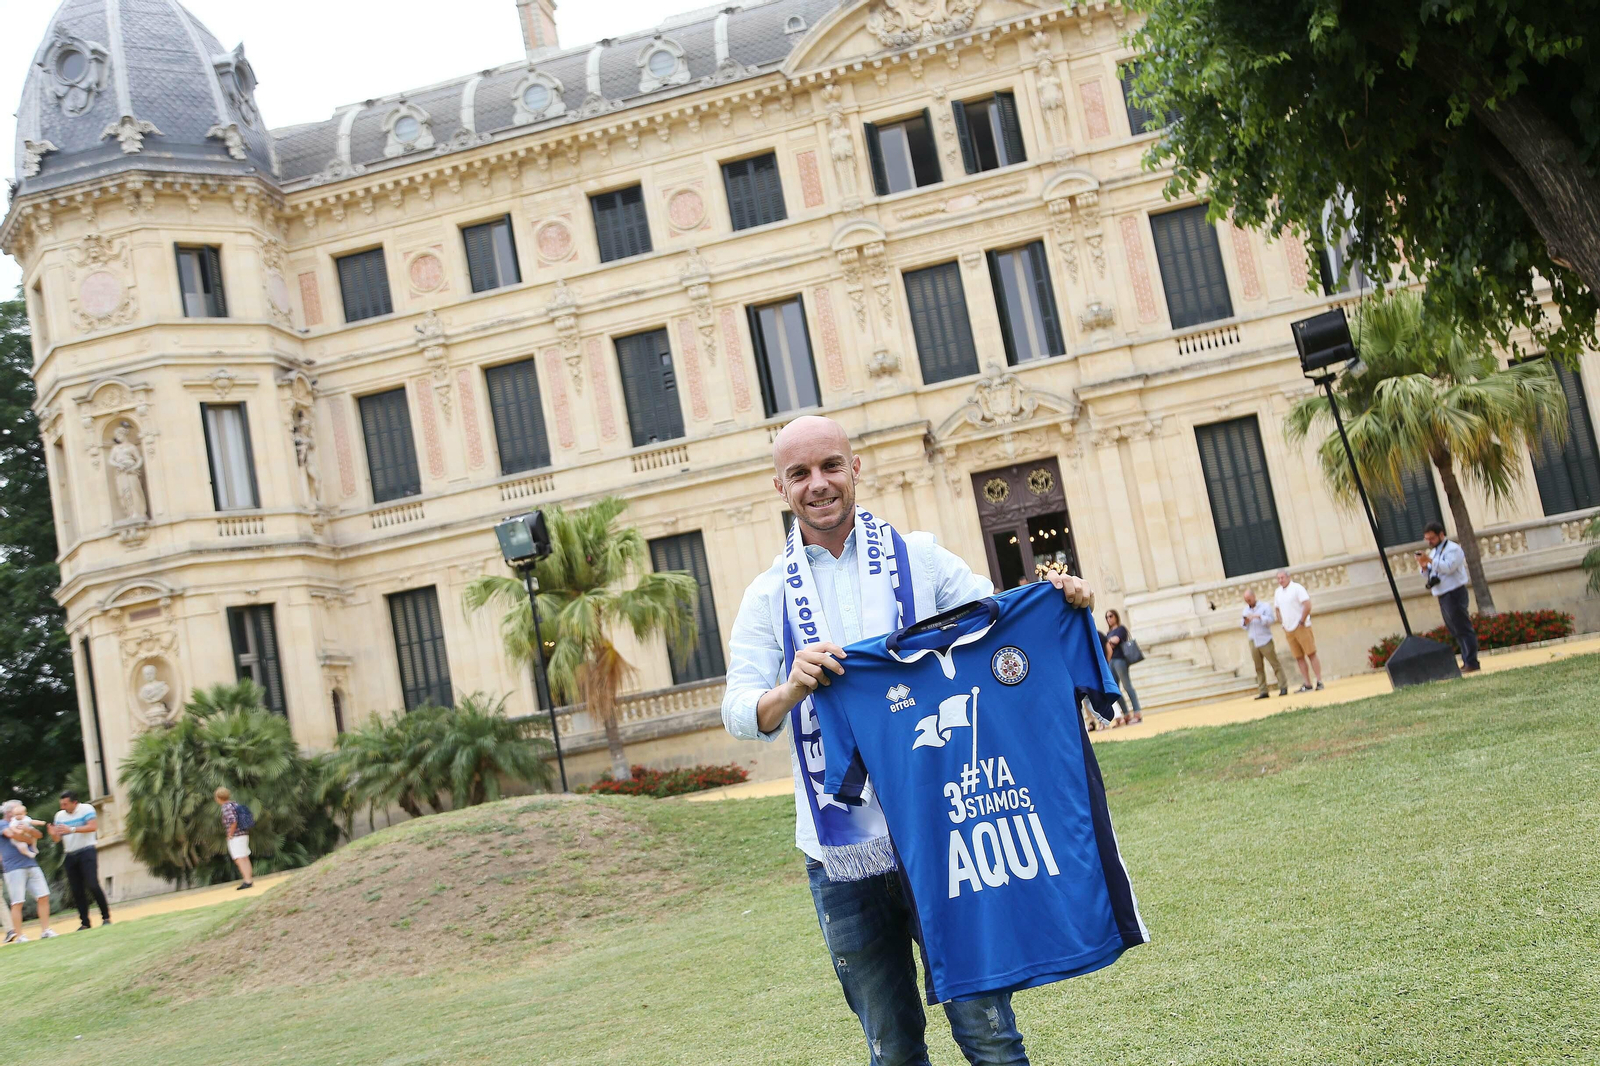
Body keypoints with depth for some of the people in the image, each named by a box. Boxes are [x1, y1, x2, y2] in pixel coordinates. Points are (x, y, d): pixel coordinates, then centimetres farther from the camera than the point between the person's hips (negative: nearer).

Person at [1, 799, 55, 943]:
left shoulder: (22, 823, 21)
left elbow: (39, 835, 8)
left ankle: (45, 931, 6)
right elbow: (12, 834, -17)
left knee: (43, 897, 1)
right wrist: (29, 839, -1)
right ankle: (18, 935, -3)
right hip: (14, 868, -6)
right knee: (17, 903, -6)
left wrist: (29, 830, -14)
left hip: (31, 865, 6)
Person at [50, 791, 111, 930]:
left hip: (86, 852, -5)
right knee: (77, 891, 3)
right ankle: (84, 922, 8)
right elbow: (57, 839, 11)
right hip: (69, 855, 5)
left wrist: (72, 829, -25)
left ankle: (106, 917, -3)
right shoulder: (59, 815, 10)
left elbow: (93, 826, -19)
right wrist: (53, 834, -13)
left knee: (92, 885, -14)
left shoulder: (86, 809, -5)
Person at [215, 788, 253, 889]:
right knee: (245, 858, 13)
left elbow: (233, 821, -27)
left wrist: (230, 834, -16)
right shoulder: (235, 804, 13)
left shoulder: (226, 807, -15)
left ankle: (247, 881, -15)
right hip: (244, 835, 9)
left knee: (239, 860, -9)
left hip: (235, 837, -9)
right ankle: (249, 880, 15)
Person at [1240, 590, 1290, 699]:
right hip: (1253, 642, 4)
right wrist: (1245, 622, -5)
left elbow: (1271, 620, -10)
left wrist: (1258, 616, -20)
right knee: (1259, 668, 1)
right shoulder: (1246, 610, 16)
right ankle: (1262, 691, 2)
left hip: (1265, 641, -4)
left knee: (1275, 664, -5)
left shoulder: (1265, 606, 3)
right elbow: (1242, 626, 16)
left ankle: (1283, 687, -2)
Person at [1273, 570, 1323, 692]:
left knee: (1311, 654, -4)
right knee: (1299, 658, 5)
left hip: (1301, 627, -6)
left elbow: (1308, 605, -15)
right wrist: (1283, 624, 11)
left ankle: (1319, 681, -3)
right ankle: (1306, 684, 7)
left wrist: (1302, 622, -15)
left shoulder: (1297, 588, -8)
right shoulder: (1278, 592, 12)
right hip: (1288, 630, 6)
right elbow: (1278, 610, 22)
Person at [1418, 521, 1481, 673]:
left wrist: (1430, 561, -27)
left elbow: (1448, 567, -22)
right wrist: (1424, 567, -1)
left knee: (1463, 629, -10)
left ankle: (1471, 663, -11)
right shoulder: (1433, 552, 19)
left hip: (1454, 593, -9)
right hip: (1442, 596, 9)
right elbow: (1428, 577, 19)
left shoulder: (1453, 549, -6)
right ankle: (1467, 662, 12)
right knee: (1455, 631, 9)